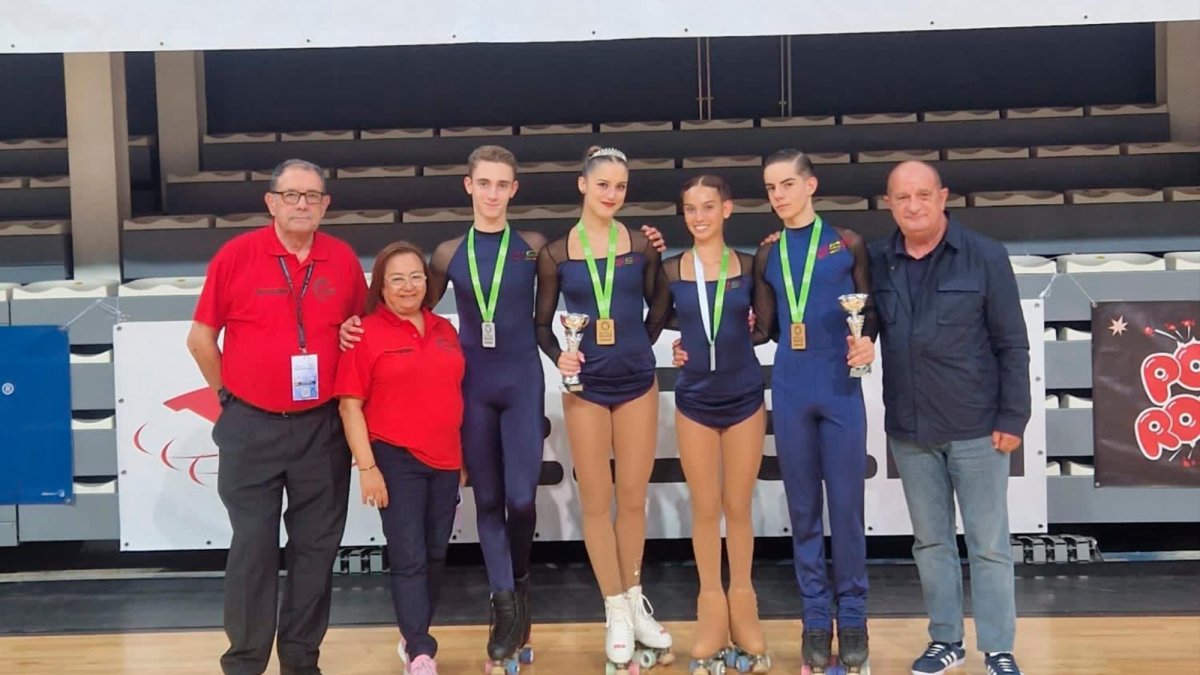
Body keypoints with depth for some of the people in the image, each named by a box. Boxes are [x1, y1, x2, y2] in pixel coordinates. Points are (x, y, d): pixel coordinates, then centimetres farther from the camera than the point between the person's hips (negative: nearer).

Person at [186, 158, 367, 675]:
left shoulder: (344, 260, 2)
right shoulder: (236, 255, -6)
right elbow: (201, 337, 1)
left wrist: (351, 361, 5)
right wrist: (229, 393, 4)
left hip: (322, 427, 3)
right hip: (251, 427, -2)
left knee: (316, 546, 9)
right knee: (253, 547, 2)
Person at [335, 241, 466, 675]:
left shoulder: (445, 331, 9)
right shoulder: (366, 334, -7)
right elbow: (350, 405, -9)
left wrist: (464, 457, 15)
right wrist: (367, 467, -14)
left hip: (445, 460, 5)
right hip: (396, 460, -5)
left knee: (435, 554, 12)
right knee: (408, 558, -3)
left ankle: (415, 636, 29)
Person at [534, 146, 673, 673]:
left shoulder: (641, 246, 1)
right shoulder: (556, 253, -1)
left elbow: (659, 306, 13)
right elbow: (542, 322, 4)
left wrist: (641, 347, 5)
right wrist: (558, 356, -12)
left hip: (637, 383, 1)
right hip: (586, 388, -1)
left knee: (633, 498, 7)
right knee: (597, 501, 4)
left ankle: (635, 600, 24)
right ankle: (616, 613, 16)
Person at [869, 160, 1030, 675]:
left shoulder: (985, 257, -7)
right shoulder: (877, 262, 1)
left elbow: (1012, 345, -5)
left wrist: (1013, 418, -8)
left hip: (976, 427, -3)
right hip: (908, 430, 3)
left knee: (988, 544, 5)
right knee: (930, 541, 14)